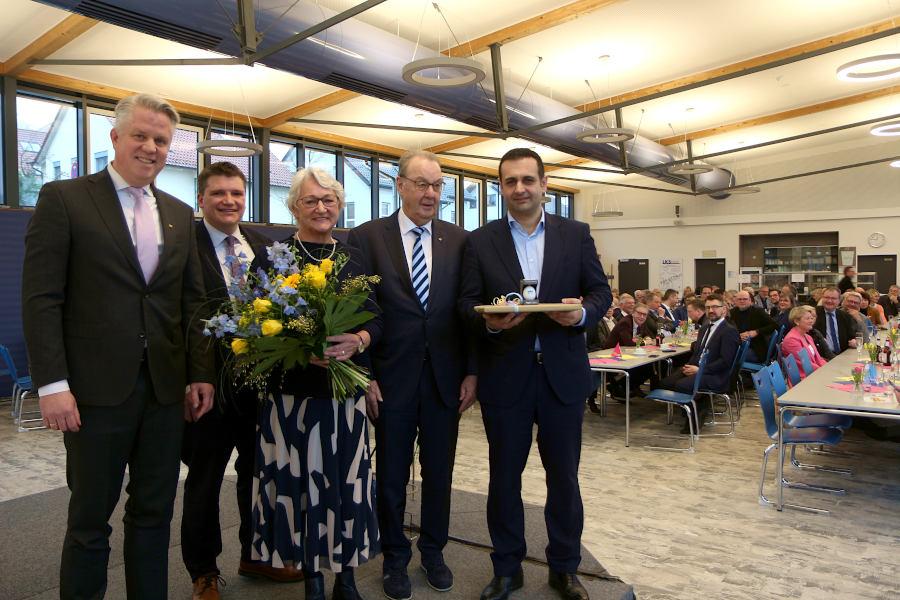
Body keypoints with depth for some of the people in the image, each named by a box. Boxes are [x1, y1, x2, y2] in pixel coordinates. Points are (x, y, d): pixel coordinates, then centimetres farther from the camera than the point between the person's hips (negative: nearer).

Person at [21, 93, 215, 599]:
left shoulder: (180, 215, 12)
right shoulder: (64, 199, -1)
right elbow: (41, 297, -7)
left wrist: (201, 374, 5)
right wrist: (52, 383, -13)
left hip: (167, 388, 4)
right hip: (97, 388, -4)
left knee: (154, 514, 14)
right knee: (90, 519, 9)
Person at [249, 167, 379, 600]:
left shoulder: (354, 257, 10)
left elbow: (375, 317, 8)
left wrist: (357, 341, -14)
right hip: (292, 388, -2)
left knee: (347, 478, 5)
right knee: (299, 480, 3)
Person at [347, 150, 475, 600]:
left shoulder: (459, 240, 4)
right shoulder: (367, 238, -2)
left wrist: (471, 372, 1)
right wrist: (365, 376, -8)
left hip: (446, 378, 2)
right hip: (391, 378, -2)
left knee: (439, 473, 14)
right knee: (391, 476, 12)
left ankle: (433, 551, 36)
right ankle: (395, 558, 32)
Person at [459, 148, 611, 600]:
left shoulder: (576, 234, 5)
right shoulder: (480, 241, 2)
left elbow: (600, 292, 4)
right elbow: (467, 303, -1)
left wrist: (582, 313, -17)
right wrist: (489, 322, -22)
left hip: (563, 374, 1)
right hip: (504, 375, 0)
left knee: (564, 476, 13)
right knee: (504, 476, 12)